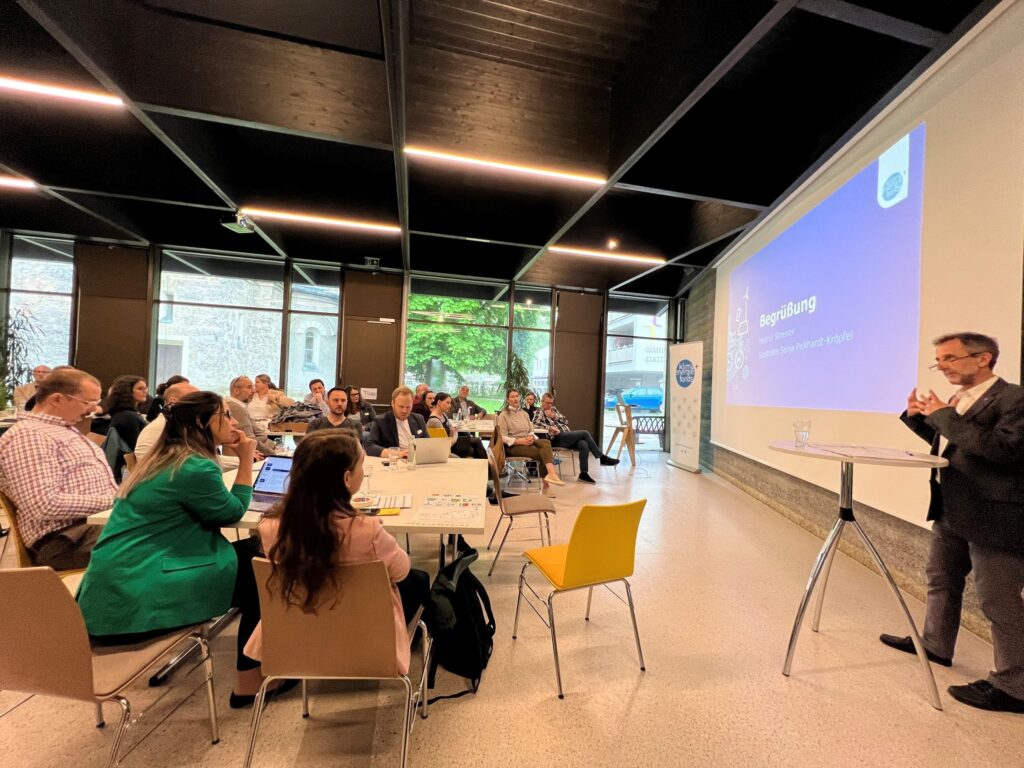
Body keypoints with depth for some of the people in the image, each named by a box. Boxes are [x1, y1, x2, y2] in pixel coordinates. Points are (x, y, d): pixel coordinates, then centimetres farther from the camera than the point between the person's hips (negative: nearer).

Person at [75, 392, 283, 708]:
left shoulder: (163, 458, 11)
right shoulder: (195, 467, -19)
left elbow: (214, 513, 16)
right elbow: (233, 512, -5)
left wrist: (240, 458, 8)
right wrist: (246, 460, -4)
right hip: (132, 599, -9)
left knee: (246, 552, 11)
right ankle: (250, 677, 13)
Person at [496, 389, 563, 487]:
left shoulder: (524, 413, 17)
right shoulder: (503, 415, -2)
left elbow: (531, 431, 15)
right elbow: (504, 438, -10)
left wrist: (531, 437, -11)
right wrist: (521, 441, -21)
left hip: (527, 441, 5)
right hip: (512, 446, -5)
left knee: (546, 442, -29)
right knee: (543, 452, -29)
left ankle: (551, 474, -38)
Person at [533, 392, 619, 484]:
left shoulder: (553, 409, 24)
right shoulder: (539, 411, 4)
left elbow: (566, 421, 15)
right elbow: (535, 422, -19)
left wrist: (554, 416, -1)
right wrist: (550, 428, -24)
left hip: (567, 436, 7)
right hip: (557, 438, -7)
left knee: (584, 444, -23)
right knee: (585, 433, -19)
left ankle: (583, 473, -19)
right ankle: (603, 458, -10)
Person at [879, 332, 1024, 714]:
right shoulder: (959, 401, 10)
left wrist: (944, 416, -24)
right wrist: (919, 417, 5)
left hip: (993, 517, -9)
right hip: (951, 512, 10)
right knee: (940, 581, 22)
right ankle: (936, 645, 40)